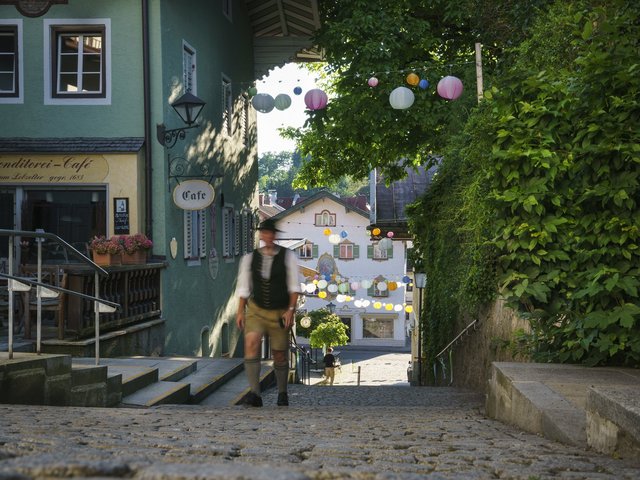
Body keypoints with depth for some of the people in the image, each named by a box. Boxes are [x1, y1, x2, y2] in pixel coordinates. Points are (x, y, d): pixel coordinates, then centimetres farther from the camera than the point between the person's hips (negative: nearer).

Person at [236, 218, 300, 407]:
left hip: (279, 314, 0)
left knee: (280, 356, 9)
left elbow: (294, 286, -4)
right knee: (251, 343, -26)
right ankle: (255, 393, -29)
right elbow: (244, 288, 7)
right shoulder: (249, 258, 2)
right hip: (256, 311, 0)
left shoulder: (288, 256, -2)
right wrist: (240, 311, -1)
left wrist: (291, 310, -14)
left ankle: (282, 393, 34)